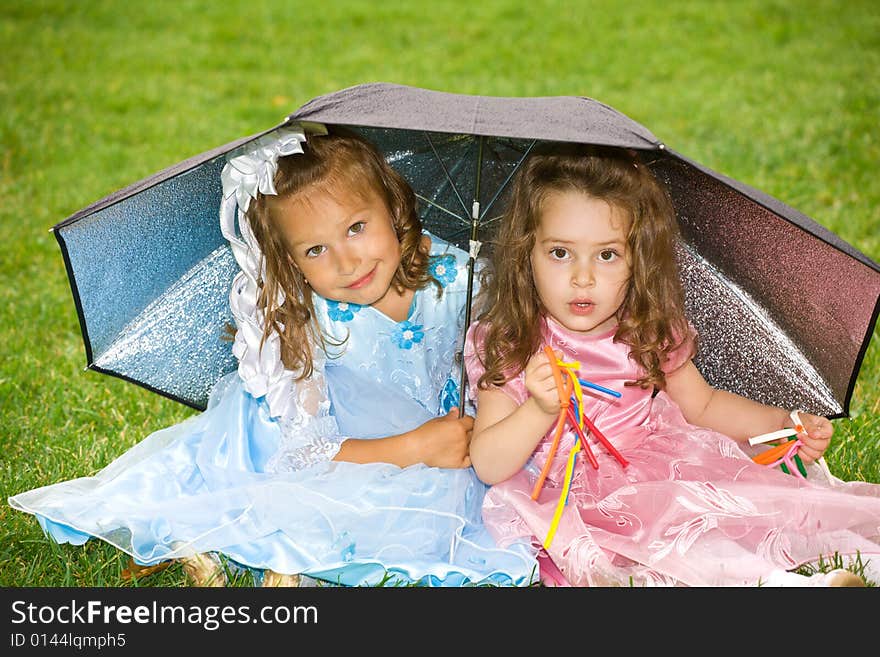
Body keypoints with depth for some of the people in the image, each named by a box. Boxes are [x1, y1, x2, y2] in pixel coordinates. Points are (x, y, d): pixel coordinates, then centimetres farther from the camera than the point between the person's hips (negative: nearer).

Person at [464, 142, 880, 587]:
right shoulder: (507, 346, -11)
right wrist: (541, 409, -32)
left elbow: (702, 403, 17)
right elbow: (488, 466, -16)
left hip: (663, 478, 4)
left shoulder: (651, 332, 0)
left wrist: (784, 424, 5)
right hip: (573, 506, -4)